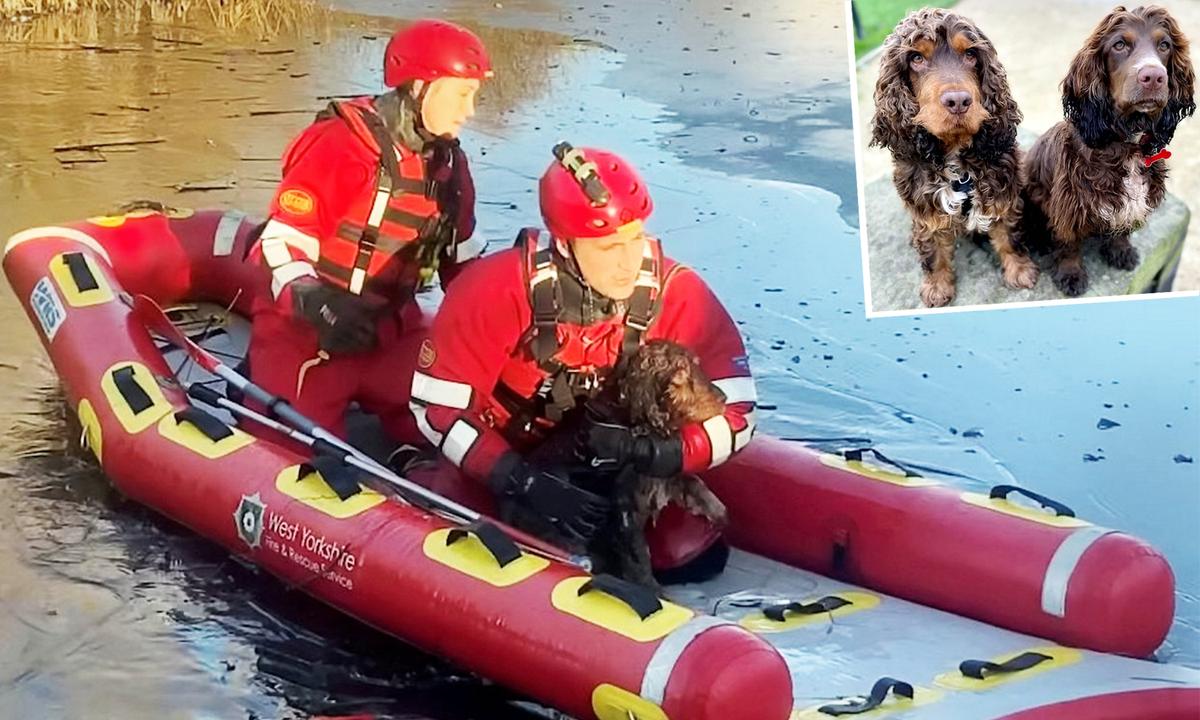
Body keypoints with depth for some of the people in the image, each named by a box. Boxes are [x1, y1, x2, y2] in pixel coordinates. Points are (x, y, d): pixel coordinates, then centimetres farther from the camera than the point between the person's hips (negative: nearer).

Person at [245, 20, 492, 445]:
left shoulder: (448, 163, 5)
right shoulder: (342, 144, -19)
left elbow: (460, 256, 16)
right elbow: (283, 238, -20)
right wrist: (315, 304, -34)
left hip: (391, 328, 7)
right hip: (304, 329, -7)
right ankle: (254, 386, 14)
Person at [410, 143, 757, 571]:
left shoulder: (678, 295, -21)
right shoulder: (498, 289, -28)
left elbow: (734, 414, -18)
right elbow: (437, 406, -23)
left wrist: (650, 452, -37)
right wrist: (525, 483, -33)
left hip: (609, 467, 2)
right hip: (495, 457, -2)